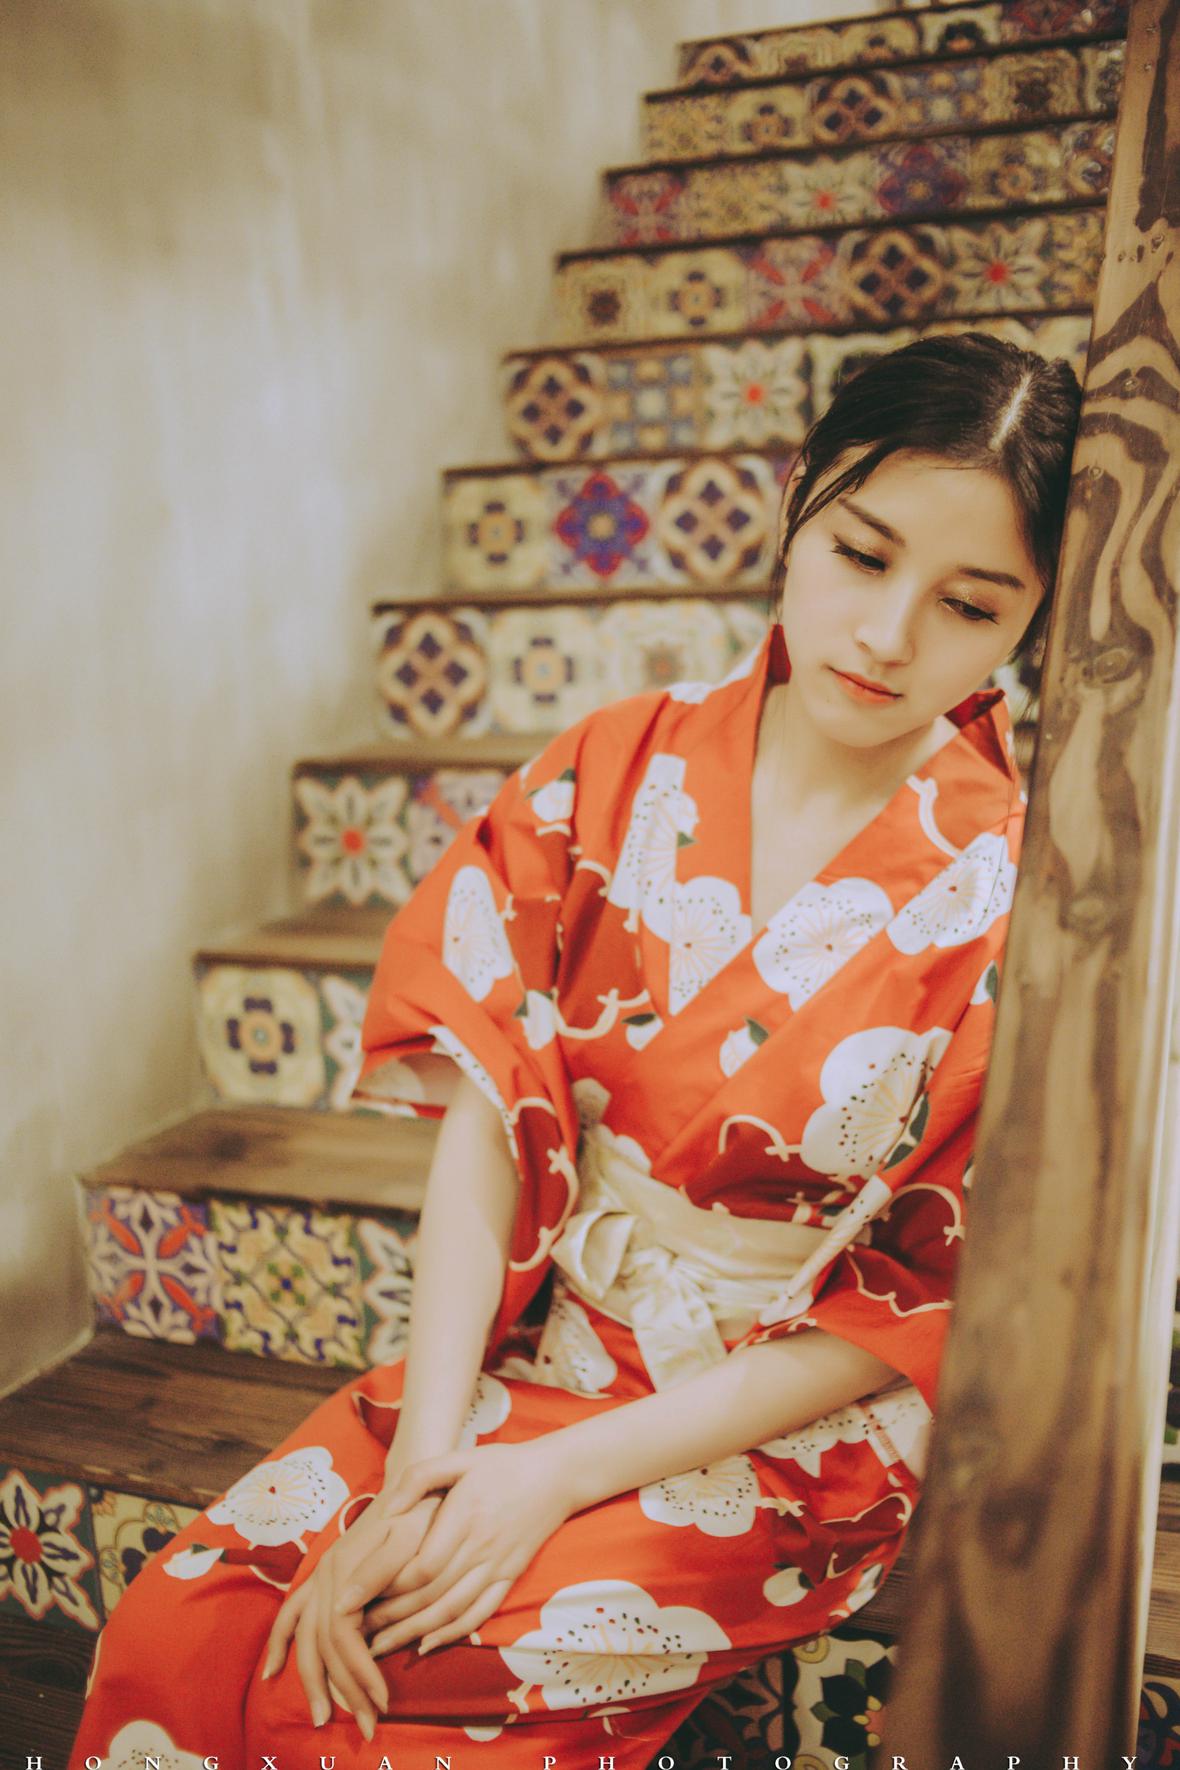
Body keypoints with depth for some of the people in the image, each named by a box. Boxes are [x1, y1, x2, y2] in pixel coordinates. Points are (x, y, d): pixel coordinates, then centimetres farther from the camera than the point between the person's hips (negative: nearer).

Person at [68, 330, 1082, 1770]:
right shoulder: (618, 769, -6)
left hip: (785, 1428, -3)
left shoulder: (1017, 896, -15)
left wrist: (562, 1474, -15)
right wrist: (422, 1460, -17)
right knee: (176, 1630, -13)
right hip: (527, 1346, 3)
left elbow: (930, 1302, -11)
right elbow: (486, 1115, -8)